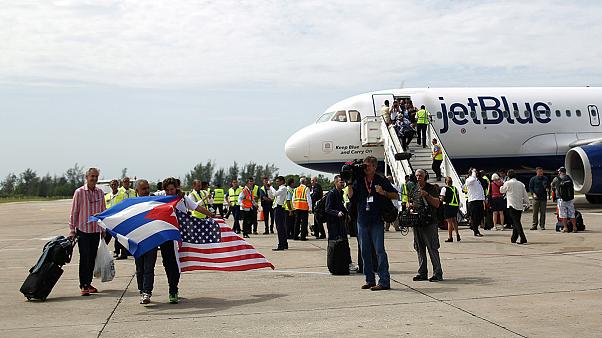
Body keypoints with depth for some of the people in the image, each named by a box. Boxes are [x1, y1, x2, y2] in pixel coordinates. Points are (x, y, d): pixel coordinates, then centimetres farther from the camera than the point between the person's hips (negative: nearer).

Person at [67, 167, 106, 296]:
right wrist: (72, 230, -5)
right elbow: (74, 212, -3)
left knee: (92, 258, 8)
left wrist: (103, 229, 14)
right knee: (84, 258, -7)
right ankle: (83, 286, -3)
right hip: (83, 229, -4)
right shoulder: (79, 192, -5)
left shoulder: (100, 193, 6)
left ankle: (88, 283, 18)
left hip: (96, 230, 4)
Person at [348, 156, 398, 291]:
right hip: (362, 220, 5)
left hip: (377, 221, -4)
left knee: (379, 250, -7)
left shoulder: (381, 181, -1)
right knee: (365, 252, 8)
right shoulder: (359, 181, 8)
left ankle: (384, 281, -6)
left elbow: (396, 195, 1)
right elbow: (351, 196, 5)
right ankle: (370, 280, 16)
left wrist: (383, 192, -14)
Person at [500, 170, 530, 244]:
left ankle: (523, 239, -20)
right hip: (520, 206, 6)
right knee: (516, 222, 14)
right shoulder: (521, 184, 9)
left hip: (512, 205, -6)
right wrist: (527, 203, 20)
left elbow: (502, 191, 12)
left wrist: (502, 186, 32)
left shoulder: (508, 183, -5)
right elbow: (525, 194, 11)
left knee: (516, 222, -10)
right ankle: (514, 238, 22)